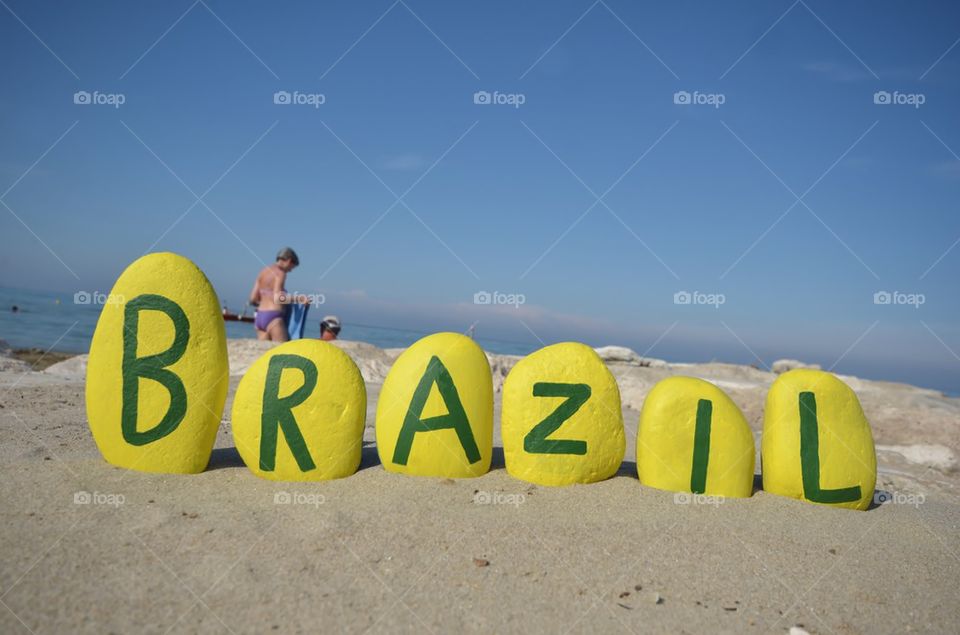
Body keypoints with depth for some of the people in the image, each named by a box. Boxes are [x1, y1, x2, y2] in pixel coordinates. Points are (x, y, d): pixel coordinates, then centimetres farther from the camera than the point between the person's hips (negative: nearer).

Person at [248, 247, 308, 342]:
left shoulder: (263, 272, 16)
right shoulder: (280, 273, -6)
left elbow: (253, 299, 14)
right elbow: (277, 297, -19)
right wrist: (298, 298, -13)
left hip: (259, 316, 8)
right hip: (273, 317, -8)